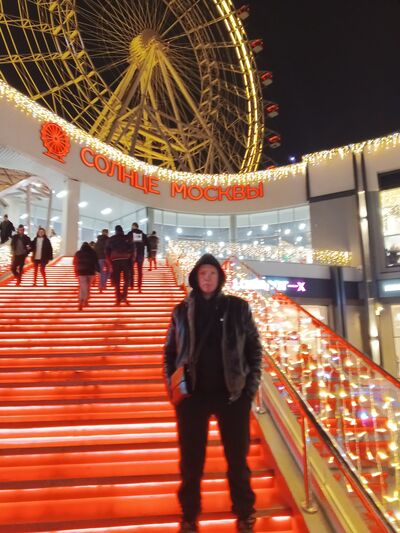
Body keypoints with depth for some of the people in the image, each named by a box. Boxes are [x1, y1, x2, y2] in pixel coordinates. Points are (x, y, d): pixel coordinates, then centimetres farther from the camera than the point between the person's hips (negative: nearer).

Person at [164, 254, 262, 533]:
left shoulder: (238, 307, 2)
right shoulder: (182, 311, 5)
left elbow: (254, 346, 4)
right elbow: (170, 350, 10)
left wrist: (252, 384, -3)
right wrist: (171, 382, -2)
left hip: (232, 393, 0)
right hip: (191, 394, 1)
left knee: (238, 457, 11)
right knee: (191, 460, 10)